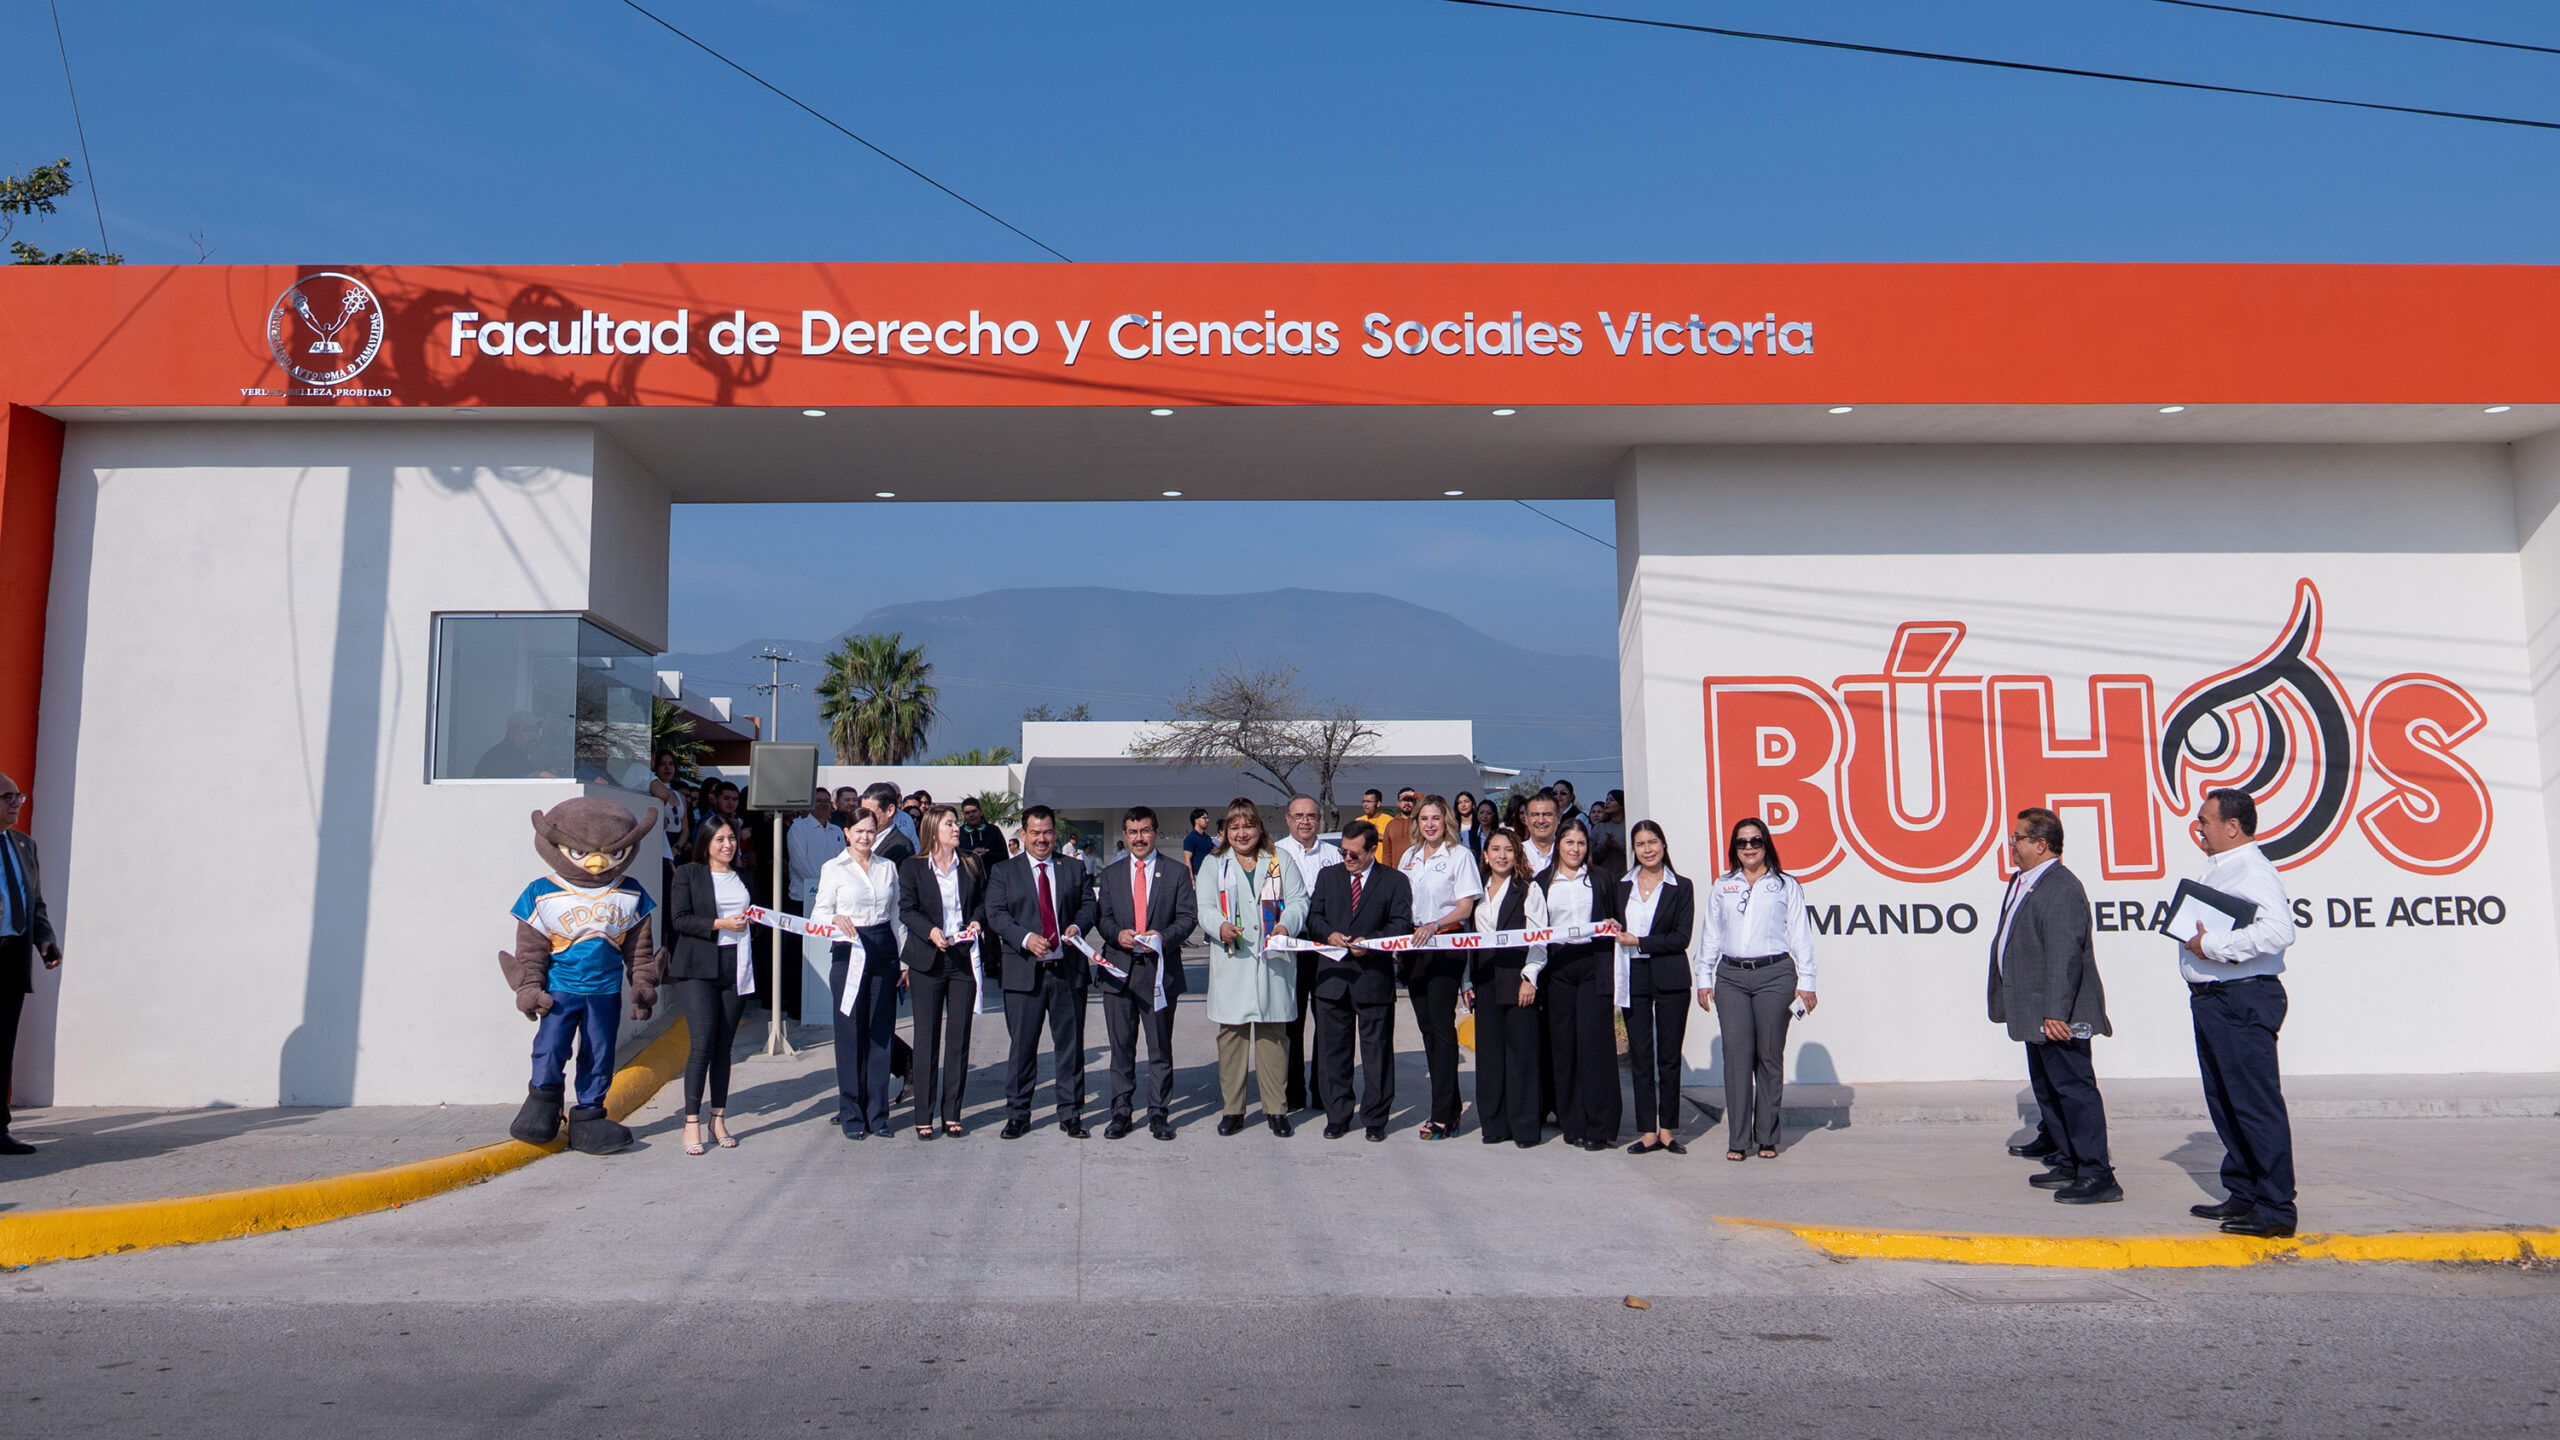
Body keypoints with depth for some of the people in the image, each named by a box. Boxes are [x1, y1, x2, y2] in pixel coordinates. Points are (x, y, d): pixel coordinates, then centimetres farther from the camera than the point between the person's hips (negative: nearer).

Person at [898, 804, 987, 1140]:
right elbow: (907, 910, -3)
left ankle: (952, 1114, 12)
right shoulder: (912, 866, 1)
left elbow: (983, 900, 15)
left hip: (964, 960, 3)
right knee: (926, 1038, 1)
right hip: (927, 961, -2)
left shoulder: (971, 864, 9)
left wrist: (977, 921, -5)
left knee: (959, 1038, 4)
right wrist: (930, 931, -18)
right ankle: (923, 1116, 7)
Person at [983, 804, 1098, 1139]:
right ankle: (1017, 1115, 15)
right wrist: (1025, 938, -18)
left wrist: (1079, 925, -12)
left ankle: (1070, 1114, 16)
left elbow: (1089, 904, 10)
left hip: (1068, 969, 1)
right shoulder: (1003, 872, 7)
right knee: (1021, 1046, 3)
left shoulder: (1074, 867, 12)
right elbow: (996, 914, -2)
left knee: (1070, 1045, 6)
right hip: (1024, 971, -1)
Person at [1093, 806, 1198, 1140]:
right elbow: (1102, 917, 10)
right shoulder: (1111, 873, 12)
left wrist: (1164, 936, -16)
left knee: (1160, 1047, 4)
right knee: (1121, 1046, 7)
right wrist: (1118, 934, -11)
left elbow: (1188, 917, 1)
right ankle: (1121, 1112, 16)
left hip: (1159, 970, -2)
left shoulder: (1177, 871, 5)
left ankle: (1159, 1113, 13)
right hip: (1119, 970, 2)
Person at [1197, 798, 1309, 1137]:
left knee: (1273, 1032, 1)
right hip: (1231, 961, 0)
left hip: (1273, 958, 0)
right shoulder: (1213, 864, 13)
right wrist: (1220, 926, -19)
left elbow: (1297, 900, 6)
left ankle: (1276, 1109, 7)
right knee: (1231, 1032, 0)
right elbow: (1204, 906, 3)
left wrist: (1287, 925, -15)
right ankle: (1232, 1109, 8)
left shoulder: (1280, 861, 14)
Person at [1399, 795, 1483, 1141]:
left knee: (1442, 1025, -9)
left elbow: (1465, 907, -8)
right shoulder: (1409, 856, 14)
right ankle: (1450, 1108, 16)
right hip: (1414, 945, 6)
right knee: (1426, 1027, 8)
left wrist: (1434, 926, -22)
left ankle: (1443, 1116, -7)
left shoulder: (1459, 856, -3)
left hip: (1446, 945, -6)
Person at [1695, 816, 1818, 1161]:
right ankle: (1737, 1139, -2)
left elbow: (1800, 935, 6)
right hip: (1731, 976, 2)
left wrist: (1805, 982, 1)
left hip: (1774, 975, -2)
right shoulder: (1721, 886, 15)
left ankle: (1767, 1138, 8)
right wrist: (1704, 978, 10)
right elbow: (1709, 935, 16)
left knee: (1770, 1056, 0)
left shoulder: (1785, 885, 8)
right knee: (1736, 1055, -4)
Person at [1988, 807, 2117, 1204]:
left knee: (2074, 1088, -6)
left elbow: (2064, 955, -24)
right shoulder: (2022, 882, 14)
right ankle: (2069, 1164, 28)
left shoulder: (2062, 888, -19)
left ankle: (2098, 1177, -1)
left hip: (2058, 1015, -11)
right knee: (2047, 1089, 17)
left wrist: (2055, 1013, -27)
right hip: (2036, 1015, 11)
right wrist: (2006, 1003, 23)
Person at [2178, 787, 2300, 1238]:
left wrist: (2211, 946, -23)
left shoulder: (2253, 870, -14)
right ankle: (2243, 1195, 26)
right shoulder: (2219, 870, 18)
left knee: (2256, 1103, -7)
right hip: (2211, 999, 11)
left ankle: (2275, 1209, -2)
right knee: (2224, 1101, 16)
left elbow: (2278, 931, -29)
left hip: (2243, 1002, -11)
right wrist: (2190, 932, 9)